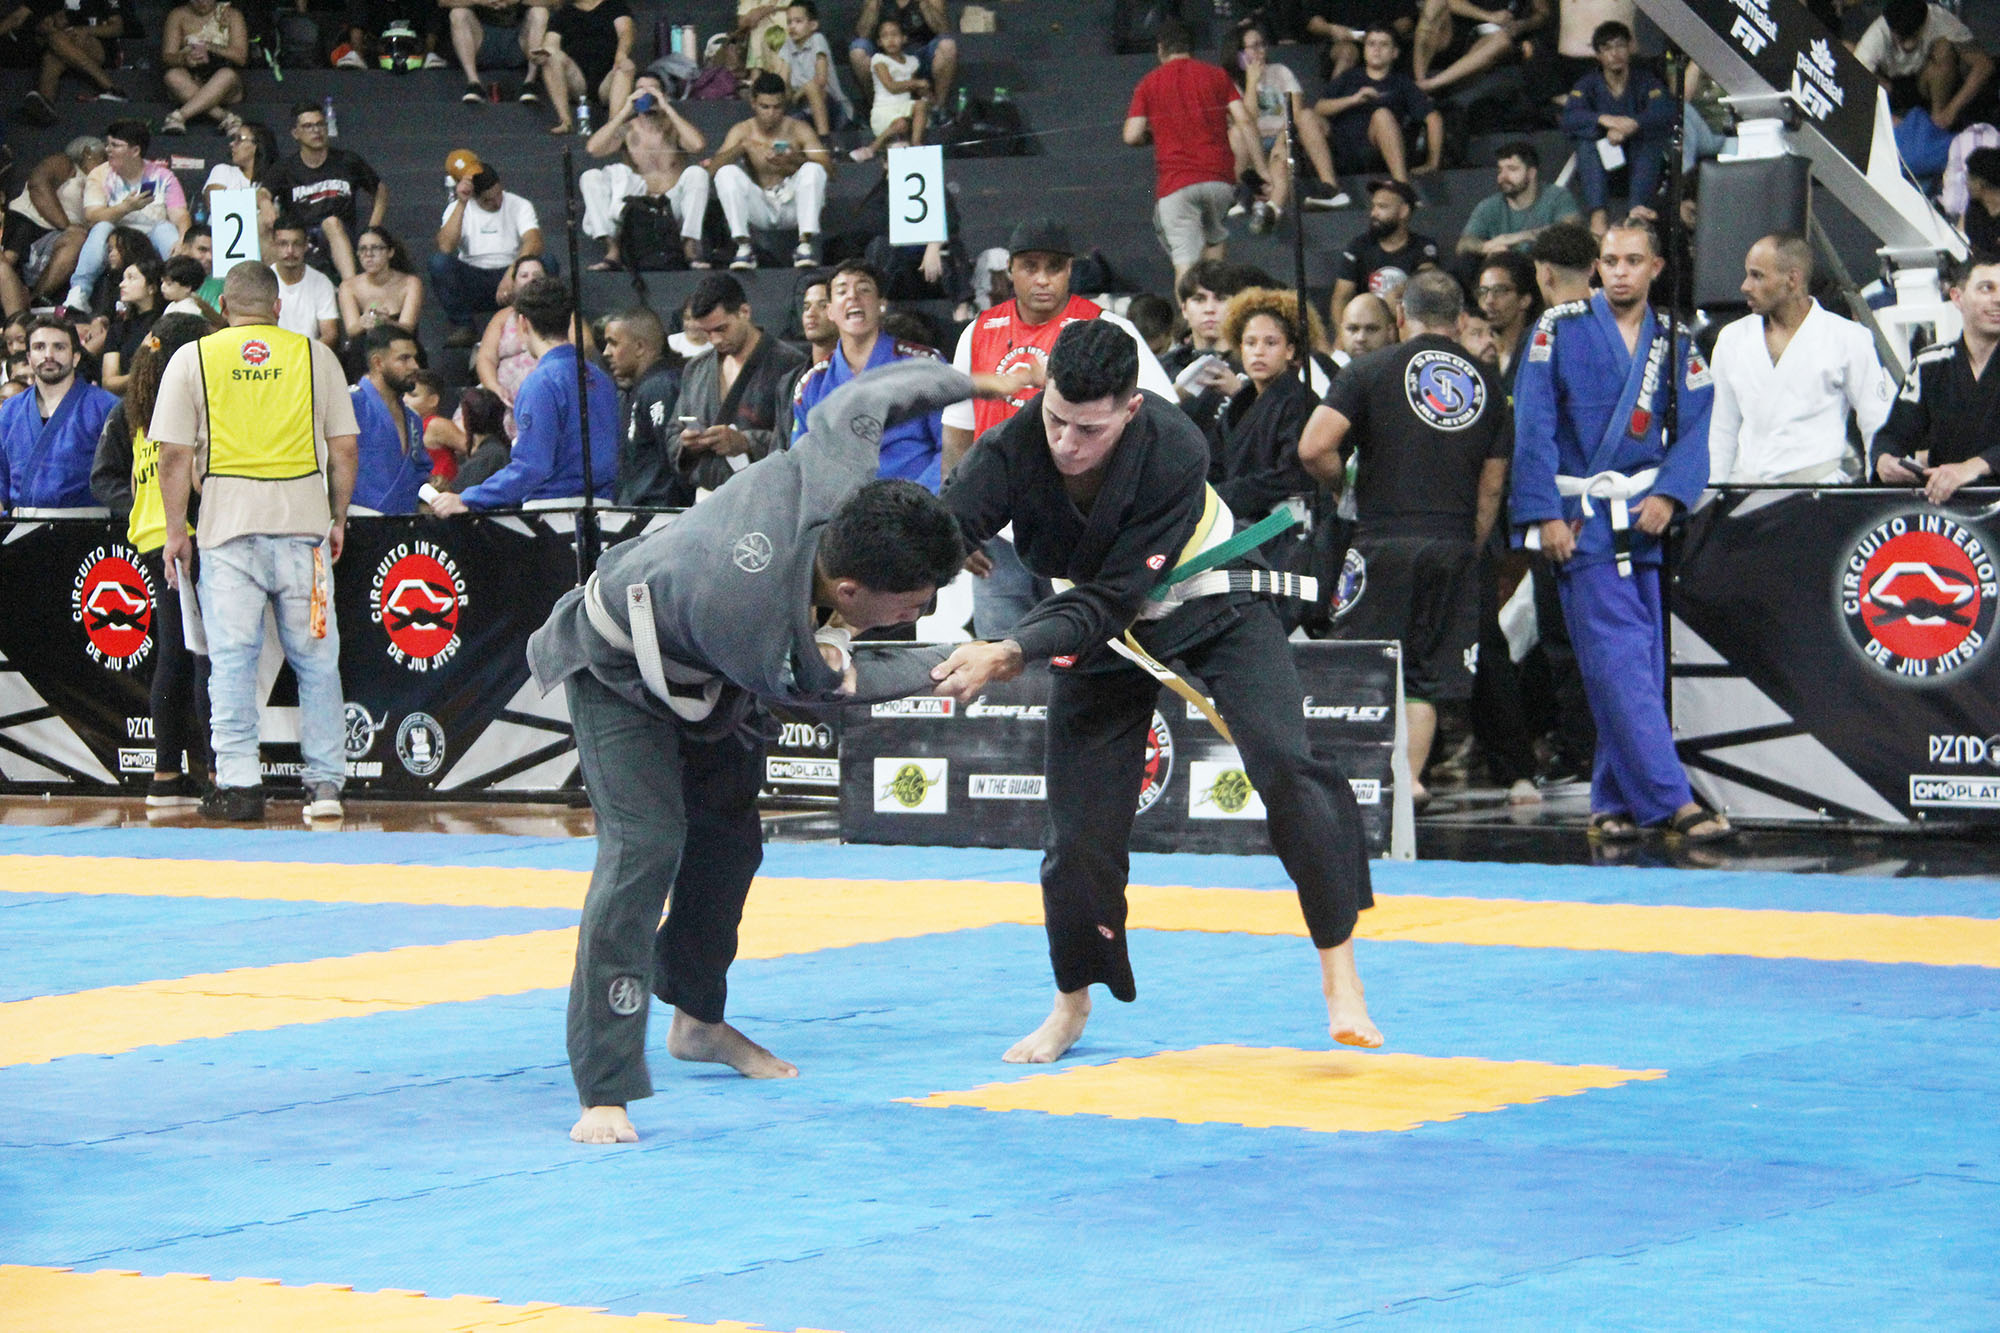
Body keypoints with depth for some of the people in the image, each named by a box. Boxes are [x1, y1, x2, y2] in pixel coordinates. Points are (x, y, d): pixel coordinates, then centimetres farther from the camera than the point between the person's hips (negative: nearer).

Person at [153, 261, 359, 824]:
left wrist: (175, 530, 6)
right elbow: (343, 448, 7)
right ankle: (326, 782, 5)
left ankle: (238, 782, -2)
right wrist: (338, 519, 16)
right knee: (315, 659, 7)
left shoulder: (193, 358, 4)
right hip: (302, 521, 1)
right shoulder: (315, 355, 7)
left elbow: (176, 455, 0)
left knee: (231, 657, 2)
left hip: (228, 526, -1)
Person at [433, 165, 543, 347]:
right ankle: (463, 327, -21)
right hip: (472, 280, 1)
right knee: (439, 262, -29)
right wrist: (461, 203, -23)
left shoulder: (519, 206, -3)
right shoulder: (457, 208, -2)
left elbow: (535, 243, -22)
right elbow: (445, 248, -20)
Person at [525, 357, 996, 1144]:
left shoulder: (835, 479, -33)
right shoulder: (762, 636, -45)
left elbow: (858, 399, -10)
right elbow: (829, 686, -22)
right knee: (644, 845, -22)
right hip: (621, 670, -8)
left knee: (728, 835, 19)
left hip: (702, 674, 8)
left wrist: (972, 380, 6)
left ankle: (696, 1018, 41)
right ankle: (605, 1093, -22)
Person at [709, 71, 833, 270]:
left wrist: (794, 160, -35)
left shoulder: (799, 130, -4)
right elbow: (714, 168, -13)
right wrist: (743, 146, -30)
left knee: (813, 170, -26)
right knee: (726, 173, -21)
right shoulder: (742, 131, -1)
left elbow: (827, 165, -16)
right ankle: (743, 246, -27)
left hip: (792, 207, -1)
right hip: (761, 207, 1)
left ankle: (806, 244, -33)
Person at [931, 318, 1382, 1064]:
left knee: (1287, 770, -22)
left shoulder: (1174, 453, -35)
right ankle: (1072, 1007, 24)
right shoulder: (1012, 451, -29)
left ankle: (1338, 970, -9)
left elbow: (1109, 600, -36)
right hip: (1101, 635, 2)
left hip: (1209, 607, -2)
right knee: (1078, 830, 0)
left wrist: (1009, 654, -48)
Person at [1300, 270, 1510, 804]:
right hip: (1455, 543, 3)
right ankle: (1411, 776, 3)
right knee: (1427, 676, 9)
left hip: (1385, 538, -3)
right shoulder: (1487, 384, 10)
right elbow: (1493, 486, 13)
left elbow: (1313, 448, -12)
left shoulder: (1370, 370, -2)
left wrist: (1343, 481, 8)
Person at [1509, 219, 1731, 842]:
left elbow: (1694, 428, 6)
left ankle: (1614, 801, 12)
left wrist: (1669, 495, -11)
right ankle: (1671, 799, -18)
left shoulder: (1674, 341, 10)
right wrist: (1545, 514, -10)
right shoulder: (1560, 328, 0)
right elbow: (1533, 428, -3)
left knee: (1647, 663, 2)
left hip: (1649, 515, 4)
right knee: (1618, 660, -13)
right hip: (1582, 518, -4)